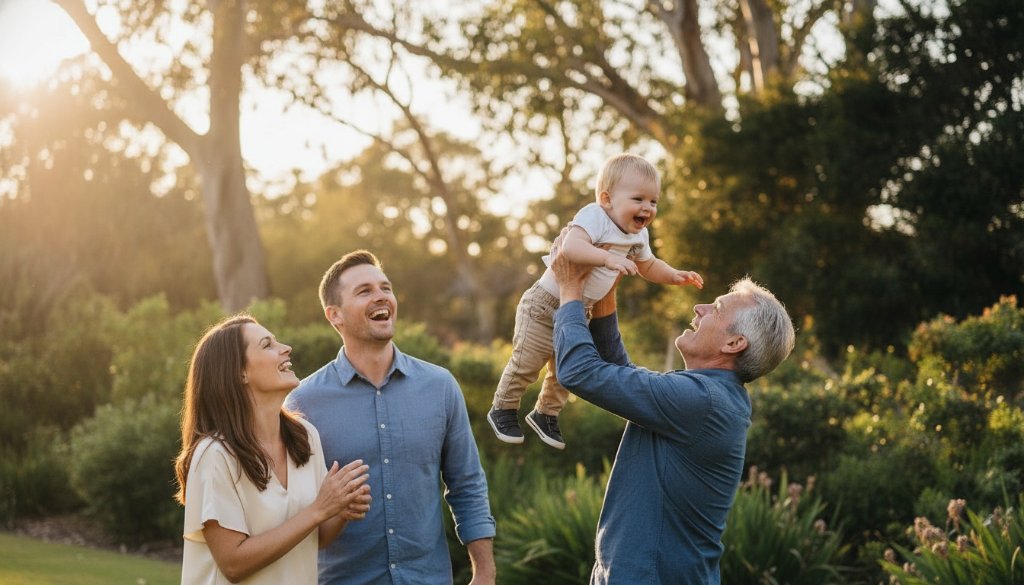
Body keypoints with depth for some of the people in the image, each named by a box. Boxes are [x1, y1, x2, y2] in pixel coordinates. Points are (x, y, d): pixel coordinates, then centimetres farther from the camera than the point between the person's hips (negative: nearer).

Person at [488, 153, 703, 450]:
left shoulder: (638, 236, 0)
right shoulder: (594, 217, -26)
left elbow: (649, 266, 19)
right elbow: (572, 246, -44)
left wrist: (675, 276, 2)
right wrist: (609, 259, -53)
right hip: (545, 305, -7)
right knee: (526, 363, 2)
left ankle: (546, 413, 37)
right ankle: (503, 409, 23)